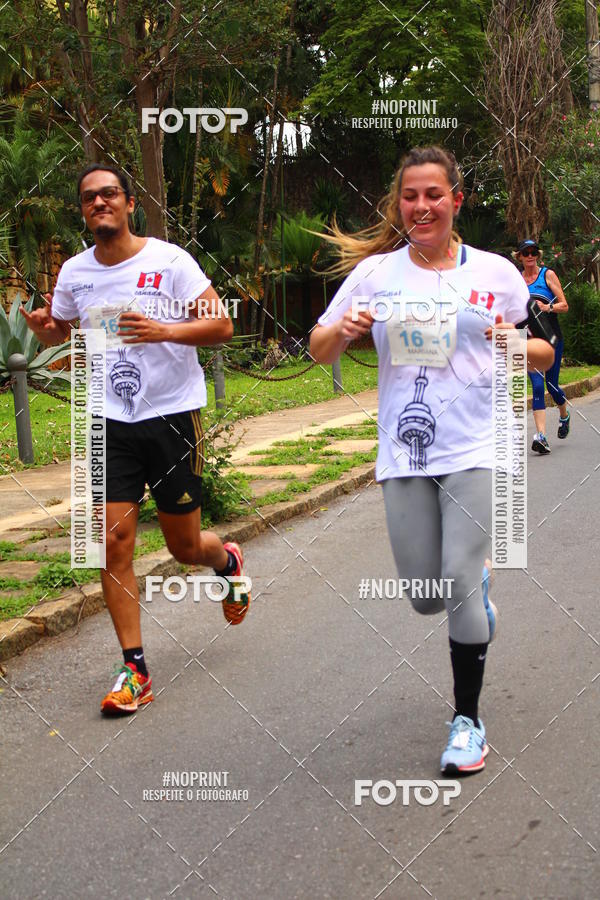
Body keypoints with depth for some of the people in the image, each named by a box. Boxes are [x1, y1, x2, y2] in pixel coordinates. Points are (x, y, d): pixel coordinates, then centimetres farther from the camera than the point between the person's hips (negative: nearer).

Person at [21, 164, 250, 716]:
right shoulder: (74, 272, 5)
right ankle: (135, 669, 3)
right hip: (111, 422, 3)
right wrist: (42, 328, -2)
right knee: (115, 539, -6)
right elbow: (61, 332, 22)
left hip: (172, 416, -3)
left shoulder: (168, 260, -8)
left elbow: (222, 325, -9)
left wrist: (163, 331, -25)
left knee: (184, 546, 7)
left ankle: (228, 562, 45)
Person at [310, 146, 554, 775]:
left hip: (474, 448, -2)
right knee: (425, 597, 5)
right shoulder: (375, 271, 7)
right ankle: (477, 581, 42)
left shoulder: (495, 272, 5)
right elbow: (319, 351, 12)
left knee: (459, 585, -9)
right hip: (404, 453, 2)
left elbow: (545, 355, 11)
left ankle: (467, 718, 9)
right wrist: (342, 330, -10)